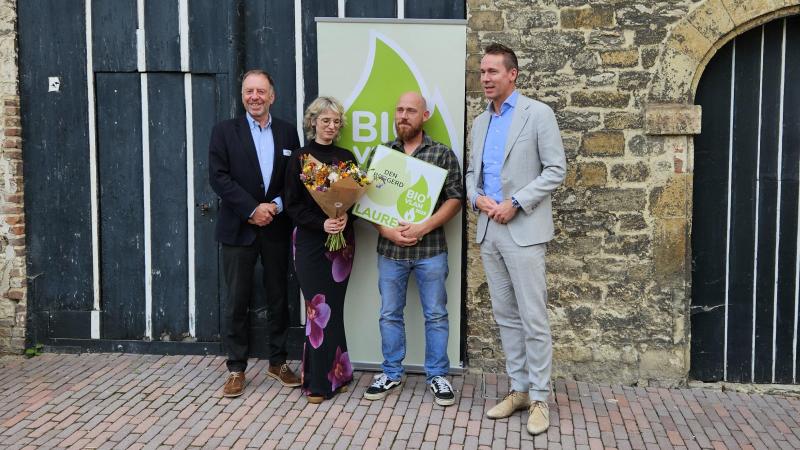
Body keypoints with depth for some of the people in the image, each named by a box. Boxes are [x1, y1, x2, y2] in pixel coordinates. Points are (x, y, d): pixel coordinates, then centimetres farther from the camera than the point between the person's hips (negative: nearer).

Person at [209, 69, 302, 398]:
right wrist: (252, 209, -14)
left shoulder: (287, 133, 8)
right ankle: (236, 369, 13)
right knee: (237, 301, 2)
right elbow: (218, 176, -8)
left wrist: (277, 206, -11)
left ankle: (278, 362, 23)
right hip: (239, 228, -2)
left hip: (276, 227, 2)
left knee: (278, 297, 10)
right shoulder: (225, 131, 1)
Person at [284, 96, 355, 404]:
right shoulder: (300, 159, 1)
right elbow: (293, 204, -3)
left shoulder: (346, 158, 9)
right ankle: (324, 379, 5)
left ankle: (328, 376, 17)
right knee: (320, 308, -4)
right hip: (310, 242, -3)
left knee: (333, 308, 6)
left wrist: (346, 217, -12)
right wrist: (321, 223, -17)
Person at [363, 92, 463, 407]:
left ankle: (437, 375, 20)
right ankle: (391, 375, 25)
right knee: (389, 314, 11)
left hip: (430, 248, -2)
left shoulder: (442, 154, 0)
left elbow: (455, 198, -3)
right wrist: (386, 230, -9)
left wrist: (423, 227, -14)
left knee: (436, 315, 6)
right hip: (389, 249, 2)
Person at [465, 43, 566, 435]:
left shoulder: (538, 113, -4)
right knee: (505, 316, 12)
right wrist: (477, 197, -3)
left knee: (533, 319, -3)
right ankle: (518, 389, 22)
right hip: (488, 230, 7)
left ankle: (539, 398, 7)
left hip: (523, 229, -6)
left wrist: (515, 203, -16)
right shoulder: (480, 122, 15)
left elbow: (556, 169, -8)